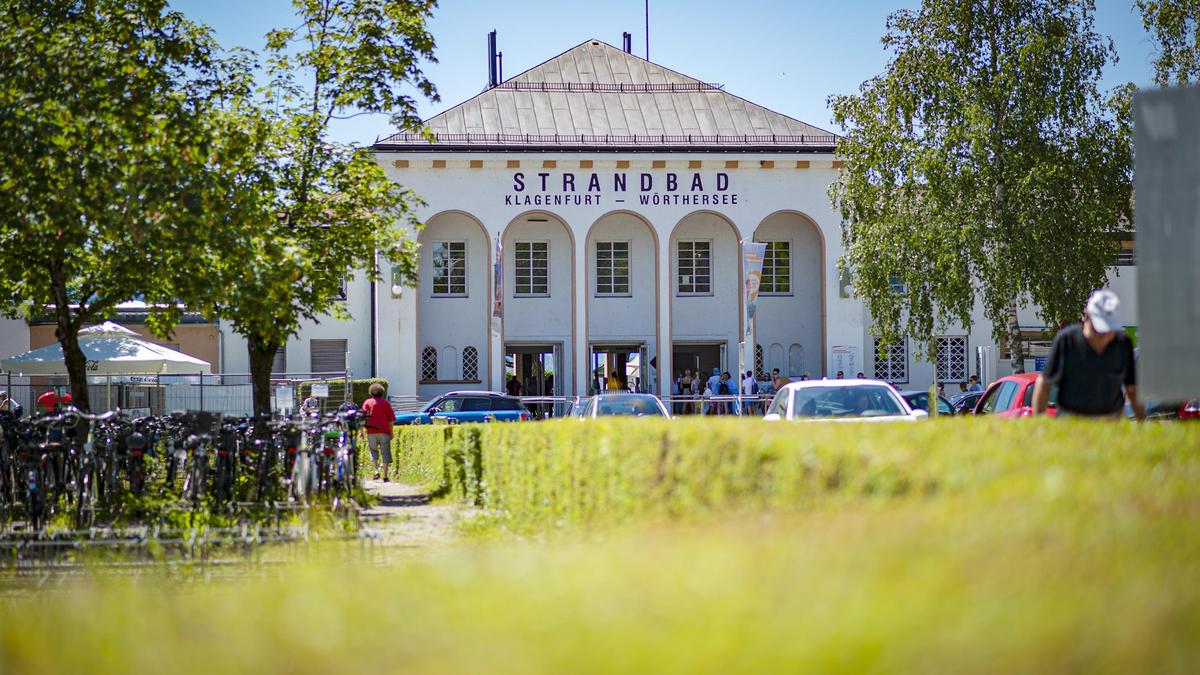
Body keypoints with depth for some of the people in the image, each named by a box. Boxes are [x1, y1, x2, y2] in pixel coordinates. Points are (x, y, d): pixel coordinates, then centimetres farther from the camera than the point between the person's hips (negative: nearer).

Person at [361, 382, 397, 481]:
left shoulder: (367, 403, 5)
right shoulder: (386, 403, 7)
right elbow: (391, 420, 6)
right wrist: (391, 432, 13)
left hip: (371, 432, 0)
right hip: (384, 432, 0)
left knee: (373, 451, 15)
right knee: (385, 453, 4)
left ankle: (376, 471, -5)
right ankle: (385, 476, -1)